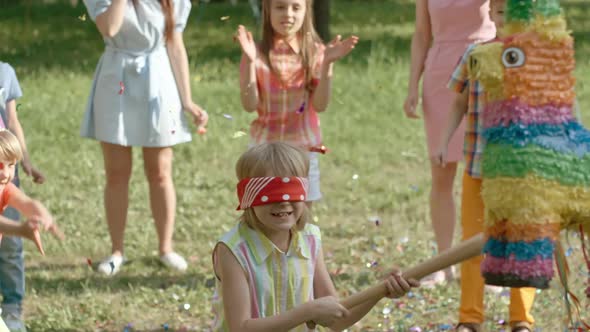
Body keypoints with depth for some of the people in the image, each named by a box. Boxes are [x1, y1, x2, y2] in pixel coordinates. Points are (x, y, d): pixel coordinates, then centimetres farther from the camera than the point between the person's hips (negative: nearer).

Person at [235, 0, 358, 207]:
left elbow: (320, 105, -11)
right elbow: (250, 105, -14)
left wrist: (327, 64, -23)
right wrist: (249, 61, -24)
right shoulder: (259, 54, -6)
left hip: (304, 148, 1)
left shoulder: (315, 53, -2)